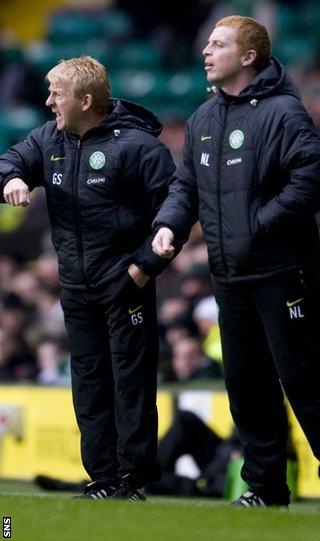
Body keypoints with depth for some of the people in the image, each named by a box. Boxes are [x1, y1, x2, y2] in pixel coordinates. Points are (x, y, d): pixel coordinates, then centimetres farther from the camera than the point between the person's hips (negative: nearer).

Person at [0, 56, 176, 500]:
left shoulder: (133, 144, -13)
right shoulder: (50, 139, 7)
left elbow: (173, 207, -14)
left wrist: (146, 265, -15)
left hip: (125, 284, -7)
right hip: (76, 288, 7)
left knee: (131, 380, -4)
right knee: (88, 381, 9)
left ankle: (135, 475, -1)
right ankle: (103, 476, 15)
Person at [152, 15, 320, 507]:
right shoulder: (203, 120, 13)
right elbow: (187, 184, 19)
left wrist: (260, 225, -19)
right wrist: (169, 223, 0)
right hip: (230, 277, 8)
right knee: (246, 386, 13)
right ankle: (265, 487, 23)